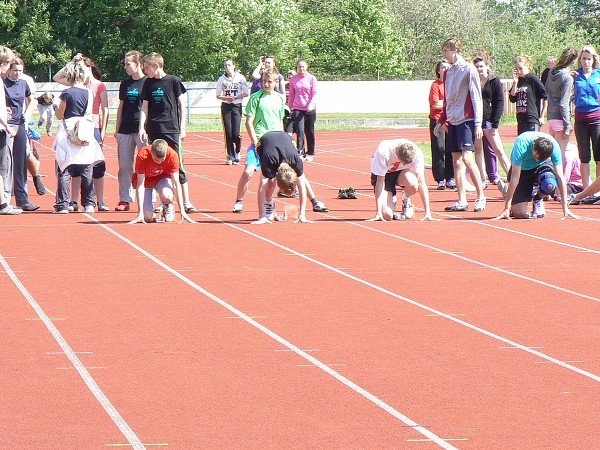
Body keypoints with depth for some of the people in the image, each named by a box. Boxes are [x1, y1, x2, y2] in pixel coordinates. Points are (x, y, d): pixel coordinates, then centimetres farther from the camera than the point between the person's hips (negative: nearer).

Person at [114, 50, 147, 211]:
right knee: (124, 166, 5)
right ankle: (124, 200, 10)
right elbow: (121, 107, 17)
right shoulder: (125, 84, 13)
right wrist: (117, 129, 13)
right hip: (125, 130, 5)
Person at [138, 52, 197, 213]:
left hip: (172, 129, -4)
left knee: (178, 164, -6)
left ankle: (186, 201, -3)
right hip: (154, 131, 4)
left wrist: (182, 127, -1)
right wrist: (142, 127, 0)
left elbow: (182, 105, 2)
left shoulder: (173, 81, -2)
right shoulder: (149, 83, 8)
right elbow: (144, 107, 11)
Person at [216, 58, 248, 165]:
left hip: (237, 106, -2)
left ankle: (237, 152, 18)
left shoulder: (240, 78, 0)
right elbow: (218, 95, 8)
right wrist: (227, 98, -11)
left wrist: (234, 97, -11)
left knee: (236, 133, -9)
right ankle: (230, 157, 2)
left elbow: (246, 93, 1)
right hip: (225, 107, 2)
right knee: (228, 132, -4)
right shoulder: (221, 79, 5)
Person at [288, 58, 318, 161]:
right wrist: (289, 107, 14)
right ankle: (300, 152, -12)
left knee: (309, 132, 8)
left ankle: (310, 153, 19)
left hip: (310, 109, -1)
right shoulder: (293, 79, 6)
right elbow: (291, 94, 14)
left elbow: (314, 93, -3)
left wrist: (311, 104, -17)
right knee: (299, 131, -11)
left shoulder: (312, 78, 0)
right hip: (297, 109, 1)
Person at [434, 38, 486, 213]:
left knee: (467, 158, -15)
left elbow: (476, 98, -9)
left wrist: (478, 123, -14)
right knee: (457, 161, 4)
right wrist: (441, 121, 16)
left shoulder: (468, 70, -6)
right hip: (452, 122, 7)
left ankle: (481, 197, -7)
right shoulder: (448, 72, 15)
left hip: (466, 120, -7)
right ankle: (462, 201, 6)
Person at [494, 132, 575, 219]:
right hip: (522, 169, -1)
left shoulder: (553, 146, -30)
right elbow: (515, 177, -33)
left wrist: (565, 208, -28)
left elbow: (560, 177, -25)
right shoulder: (521, 145, -36)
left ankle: (538, 200, 0)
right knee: (519, 213, -12)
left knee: (550, 183, -36)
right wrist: (506, 208, -32)